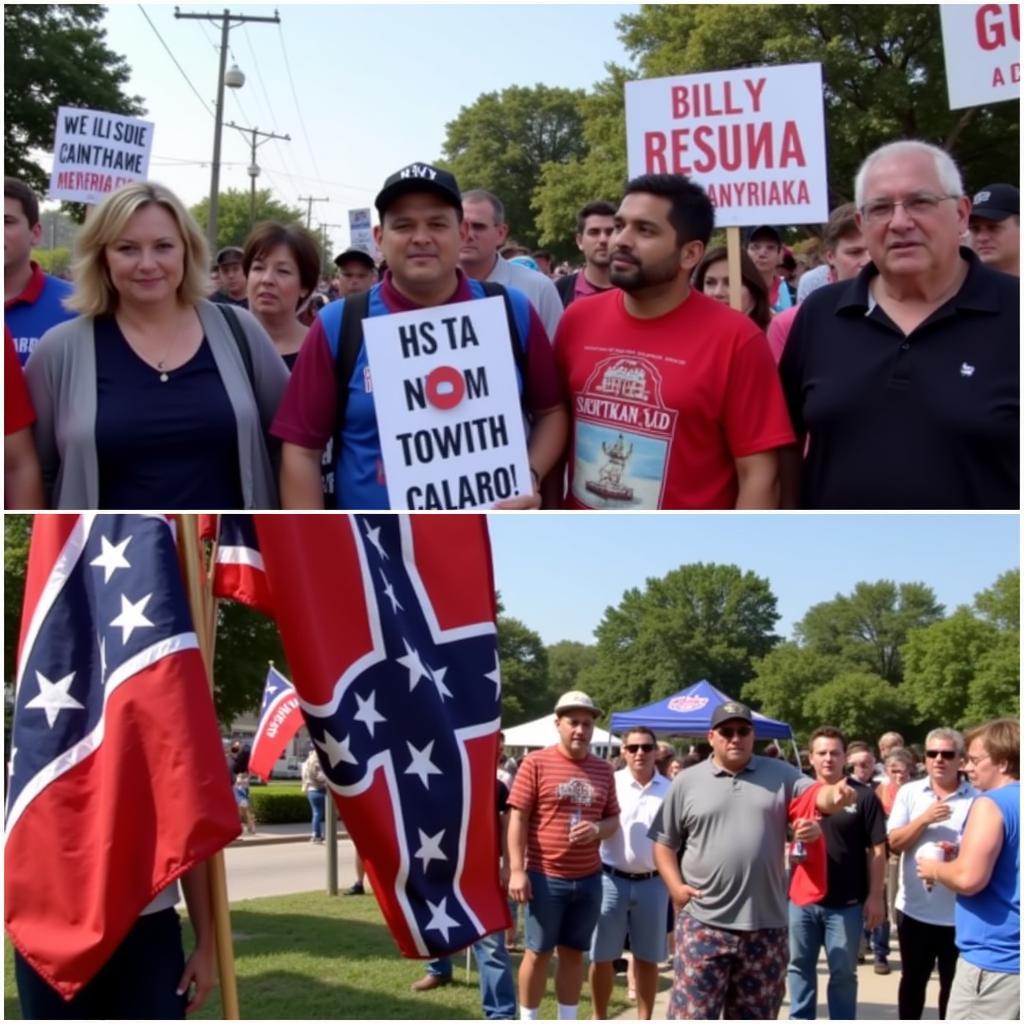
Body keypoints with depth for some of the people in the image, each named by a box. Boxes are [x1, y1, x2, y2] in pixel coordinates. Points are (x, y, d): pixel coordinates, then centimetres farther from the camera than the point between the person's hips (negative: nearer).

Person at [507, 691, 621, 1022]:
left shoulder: (604, 770, 7)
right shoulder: (536, 763, -7)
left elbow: (613, 820, 14)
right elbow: (518, 818, -8)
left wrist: (597, 829, -10)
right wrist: (517, 870, -13)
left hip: (589, 879, 4)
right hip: (545, 877, -4)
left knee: (574, 953, 13)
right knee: (538, 952, 5)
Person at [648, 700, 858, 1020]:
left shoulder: (780, 774, 7)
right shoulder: (687, 782, 4)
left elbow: (816, 795, -9)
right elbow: (664, 842, 9)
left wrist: (836, 795, -32)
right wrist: (676, 886, -5)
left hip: (765, 924, 2)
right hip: (704, 922, -2)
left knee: (755, 1017, 13)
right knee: (693, 1015, -4)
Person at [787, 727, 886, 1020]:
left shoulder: (863, 796, -5)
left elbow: (876, 849, -4)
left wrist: (875, 896, -7)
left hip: (846, 902, -3)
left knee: (843, 972, 9)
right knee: (799, 967, 14)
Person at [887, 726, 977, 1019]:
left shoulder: (977, 799, -5)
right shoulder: (909, 792, 1)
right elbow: (894, 843, -3)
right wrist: (924, 819, -17)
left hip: (958, 912, -2)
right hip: (914, 907, 2)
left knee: (954, 984, 10)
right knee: (912, 979, 15)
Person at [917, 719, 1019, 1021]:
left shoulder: (991, 803, -15)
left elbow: (969, 878, -23)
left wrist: (936, 870, -4)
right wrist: (958, 857, 15)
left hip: (995, 957, -8)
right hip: (1011, 953, 8)